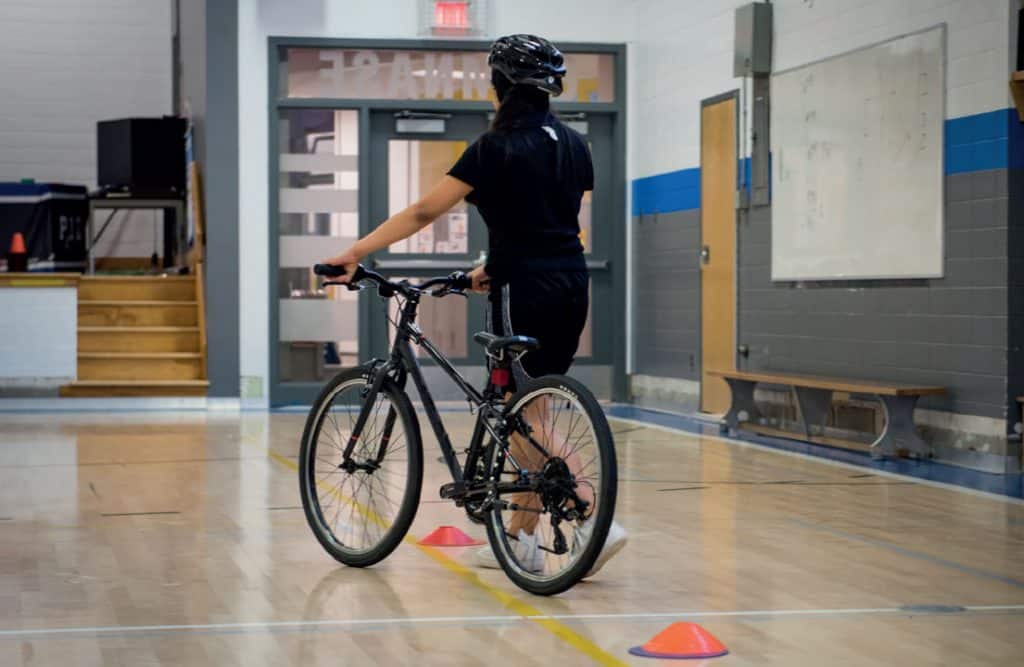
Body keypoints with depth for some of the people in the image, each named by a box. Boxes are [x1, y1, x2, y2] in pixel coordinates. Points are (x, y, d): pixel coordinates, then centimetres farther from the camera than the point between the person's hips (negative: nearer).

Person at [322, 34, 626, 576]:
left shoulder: (497, 148, -10)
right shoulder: (574, 147, 10)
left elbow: (424, 212, -11)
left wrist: (355, 252, -7)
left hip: (524, 292, -7)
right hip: (571, 287, 7)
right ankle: (519, 537, 19)